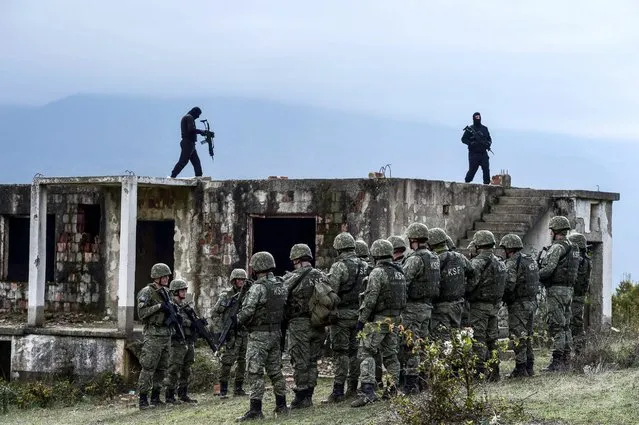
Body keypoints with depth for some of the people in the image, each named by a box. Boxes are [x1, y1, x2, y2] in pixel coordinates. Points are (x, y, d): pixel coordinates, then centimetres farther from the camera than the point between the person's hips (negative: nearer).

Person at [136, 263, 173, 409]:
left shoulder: (165, 292, 15)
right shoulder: (147, 292, -9)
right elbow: (141, 313, -17)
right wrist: (159, 306, -21)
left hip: (166, 335, 8)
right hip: (153, 334, -8)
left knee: (162, 369, 9)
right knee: (148, 368, -9)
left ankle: (155, 397, 16)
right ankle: (143, 400, -8)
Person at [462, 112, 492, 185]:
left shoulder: (484, 129, 14)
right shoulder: (469, 129, 2)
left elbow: (489, 139, 20)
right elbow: (463, 139, 0)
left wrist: (488, 143, -2)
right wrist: (471, 143, -15)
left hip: (483, 153, 3)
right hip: (474, 153, -3)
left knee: (486, 169, -8)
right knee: (472, 169, -3)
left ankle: (487, 184, -7)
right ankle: (467, 183, 12)